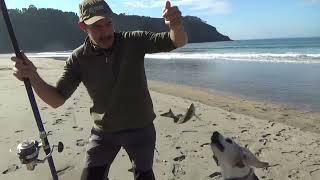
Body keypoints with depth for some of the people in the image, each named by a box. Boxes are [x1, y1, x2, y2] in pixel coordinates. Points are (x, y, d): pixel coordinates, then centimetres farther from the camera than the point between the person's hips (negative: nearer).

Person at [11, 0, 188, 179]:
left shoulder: (134, 42, -15)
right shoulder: (78, 59, -11)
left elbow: (178, 41, -16)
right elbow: (56, 99, -9)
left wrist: (177, 26, -40)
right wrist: (33, 76, -27)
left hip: (140, 128, -1)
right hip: (104, 131, 1)